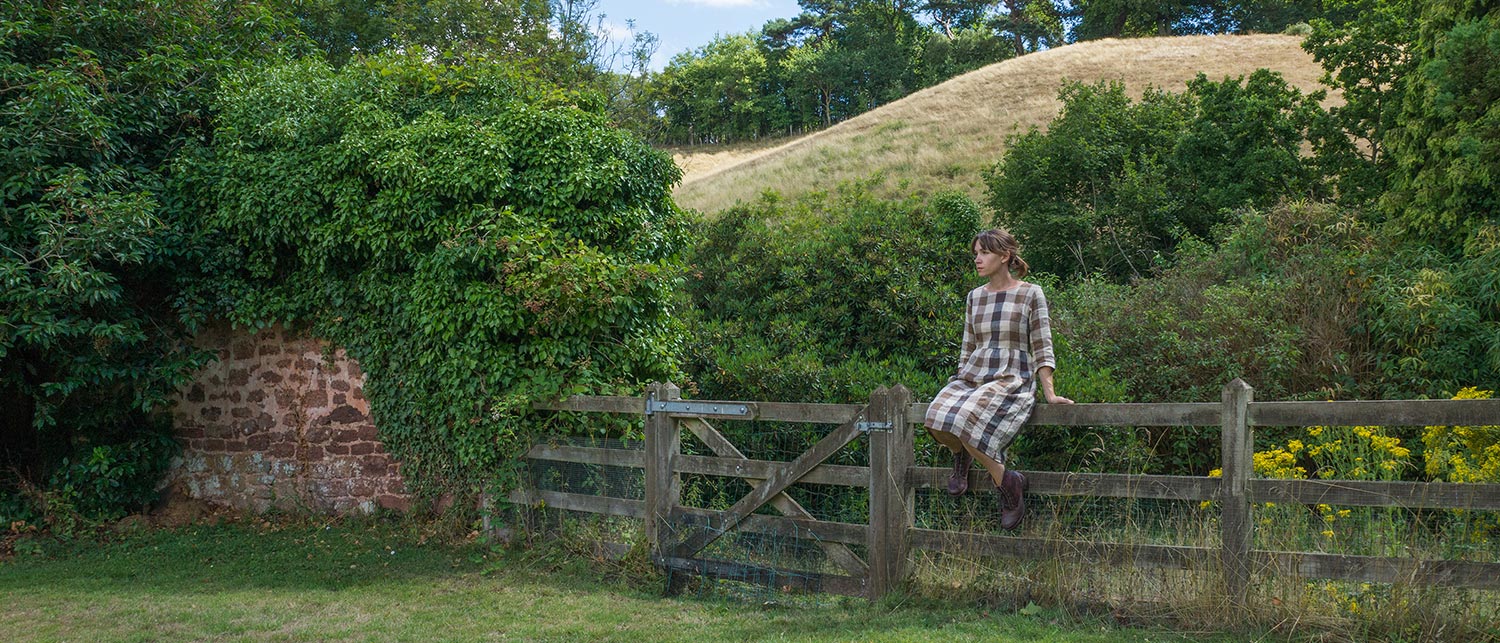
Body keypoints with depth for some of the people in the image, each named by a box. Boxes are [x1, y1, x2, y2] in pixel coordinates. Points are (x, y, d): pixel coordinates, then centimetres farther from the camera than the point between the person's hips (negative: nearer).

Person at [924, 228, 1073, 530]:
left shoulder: (1030, 294, 1)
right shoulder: (975, 296, 16)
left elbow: (1042, 348, -1)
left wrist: (1049, 393, -9)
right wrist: (958, 385, 17)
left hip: (1012, 379, -5)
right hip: (972, 377, 5)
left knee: (966, 422, -34)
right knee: (936, 418, -28)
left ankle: (1008, 483, -13)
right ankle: (961, 453, 8)